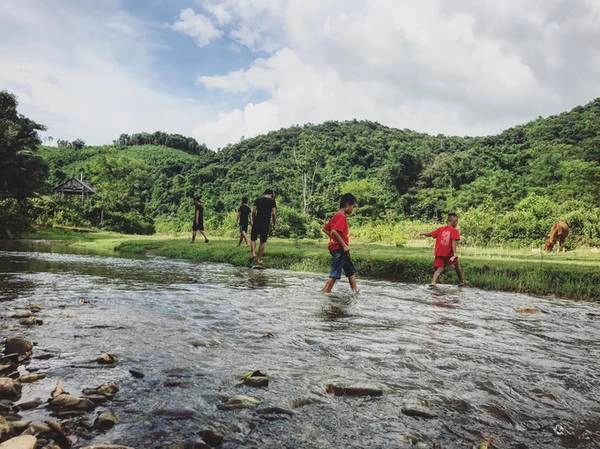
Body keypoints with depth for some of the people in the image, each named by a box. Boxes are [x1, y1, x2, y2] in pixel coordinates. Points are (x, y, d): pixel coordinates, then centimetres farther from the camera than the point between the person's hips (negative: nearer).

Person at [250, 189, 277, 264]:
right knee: (262, 241, 7)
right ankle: (259, 258, 9)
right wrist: (274, 224, 4)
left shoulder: (258, 200, 8)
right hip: (266, 223, -1)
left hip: (257, 222, 1)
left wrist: (253, 221, 12)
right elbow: (274, 213, -5)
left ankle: (254, 254, -7)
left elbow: (253, 211, 1)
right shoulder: (272, 201, 3)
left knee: (253, 238, 13)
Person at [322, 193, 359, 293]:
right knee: (334, 274, -6)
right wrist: (344, 245, -22)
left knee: (352, 271, 17)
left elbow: (325, 229, 17)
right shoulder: (342, 216, -15)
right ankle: (325, 293, -3)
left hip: (340, 249, 11)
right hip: (339, 248, -11)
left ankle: (355, 291, 22)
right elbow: (334, 231, -29)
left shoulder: (336, 215, 13)